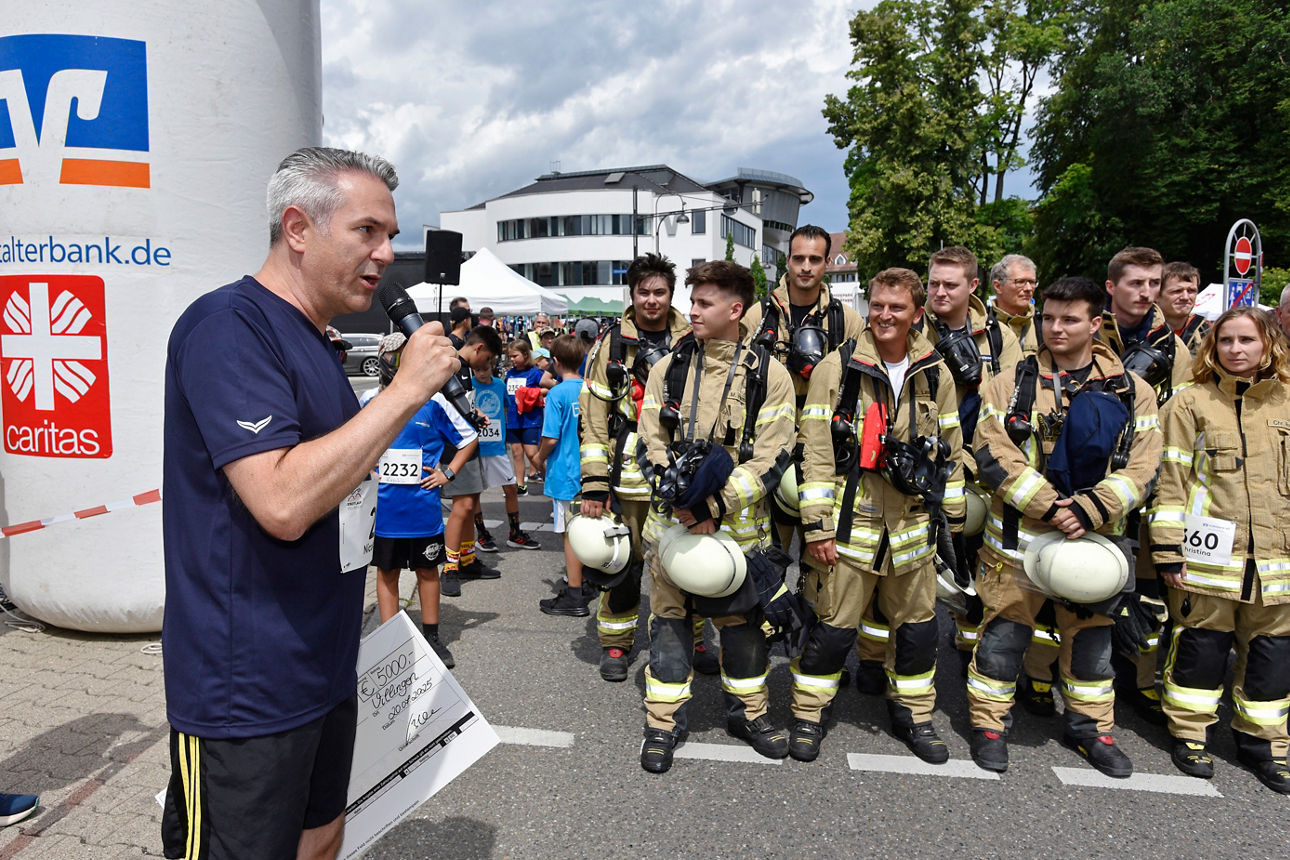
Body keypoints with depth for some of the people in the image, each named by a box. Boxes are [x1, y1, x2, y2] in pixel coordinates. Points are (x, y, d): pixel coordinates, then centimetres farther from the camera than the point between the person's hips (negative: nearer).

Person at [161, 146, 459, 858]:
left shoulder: (312, 340, 11)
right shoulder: (228, 325, -18)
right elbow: (283, 501, -30)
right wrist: (407, 388, -24)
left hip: (324, 670, 9)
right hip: (246, 691, -9)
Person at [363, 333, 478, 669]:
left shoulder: (433, 401, -4)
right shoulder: (370, 400, 0)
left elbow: (469, 439, 6)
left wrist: (448, 473, -2)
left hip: (423, 505, -1)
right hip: (384, 505, 1)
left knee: (427, 569, 12)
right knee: (387, 571, 10)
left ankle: (432, 637, 25)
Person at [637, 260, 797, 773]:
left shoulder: (768, 374, -4)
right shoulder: (668, 368, 3)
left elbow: (771, 456, -8)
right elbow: (651, 444, 2)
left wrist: (716, 505, -16)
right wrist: (681, 500, -13)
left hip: (737, 522, -1)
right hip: (672, 519, 1)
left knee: (743, 620, 12)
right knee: (669, 618, 8)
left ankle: (748, 712, 33)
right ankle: (665, 721, 22)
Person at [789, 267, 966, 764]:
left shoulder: (935, 374, 6)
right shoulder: (837, 368, -6)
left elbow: (950, 450, 14)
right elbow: (815, 451, -8)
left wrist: (951, 517, 13)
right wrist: (817, 526, -11)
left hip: (912, 527, 4)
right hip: (850, 524, -4)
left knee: (917, 626, 14)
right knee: (832, 626, 2)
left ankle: (913, 714, 35)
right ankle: (807, 716, 22)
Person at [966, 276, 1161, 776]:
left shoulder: (1132, 392, 3)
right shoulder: (1011, 385, -2)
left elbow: (1141, 467, -3)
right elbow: (994, 454, -11)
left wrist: (1089, 509, -18)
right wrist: (1048, 507, -19)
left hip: (1093, 535, 2)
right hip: (1018, 534, -2)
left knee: (1091, 636, 16)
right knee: (1004, 632, 5)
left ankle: (1091, 727, 35)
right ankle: (989, 724, 22)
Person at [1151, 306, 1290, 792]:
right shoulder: (1191, 404, -1)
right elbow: (1172, 481, -4)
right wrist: (1168, 550, -9)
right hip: (1208, 555, -3)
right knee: (1201, 646, 6)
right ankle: (1191, 734, 23)